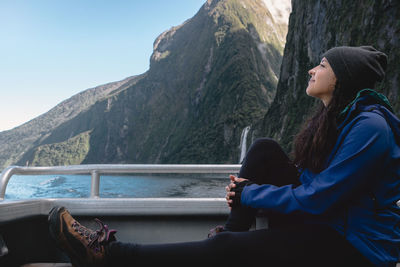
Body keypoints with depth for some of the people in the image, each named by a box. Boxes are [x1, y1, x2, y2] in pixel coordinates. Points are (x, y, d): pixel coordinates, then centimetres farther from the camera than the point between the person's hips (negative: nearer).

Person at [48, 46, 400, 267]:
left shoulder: (370, 127, -21)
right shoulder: (332, 118, 8)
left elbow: (315, 200, -25)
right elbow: (311, 183, 10)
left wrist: (247, 194, -12)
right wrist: (246, 187, -7)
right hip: (318, 222, 8)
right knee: (263, 150, -8)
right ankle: (234, 233, -3)